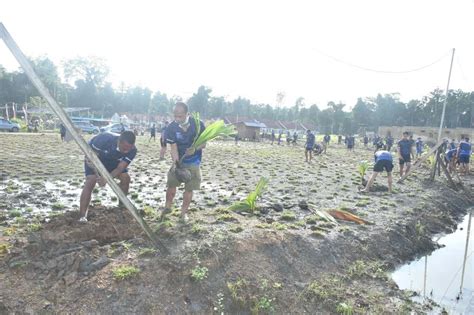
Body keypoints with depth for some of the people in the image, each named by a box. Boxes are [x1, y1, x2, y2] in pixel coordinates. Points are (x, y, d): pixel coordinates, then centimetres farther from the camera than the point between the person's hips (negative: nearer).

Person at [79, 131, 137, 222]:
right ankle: (82, 216, -20)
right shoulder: (105, 138, -41)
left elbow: (120, 168, -29)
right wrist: (99, 176, -44)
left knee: (125, 177, -13)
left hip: (113, 160, 4)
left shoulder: (132, 150, -31)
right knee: (90, 181, -23)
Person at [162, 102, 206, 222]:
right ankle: (167, 207, 27)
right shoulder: (171, 128, -16)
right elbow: (173, 148, -18)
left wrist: (195, 148, -32)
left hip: (193, 162, 0)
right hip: (178, 161, 1)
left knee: (189, 188, 4)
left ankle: (184, 212, 20)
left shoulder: (198, 124, -17)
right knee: (171, 185, 3)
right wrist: (175, 163, -34)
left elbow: (203, 143, -10)